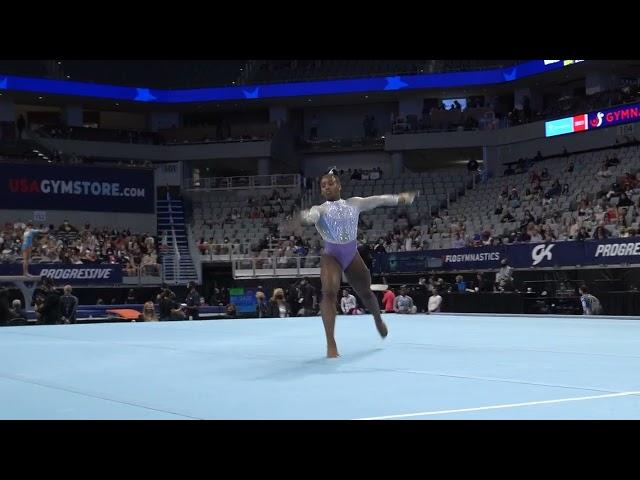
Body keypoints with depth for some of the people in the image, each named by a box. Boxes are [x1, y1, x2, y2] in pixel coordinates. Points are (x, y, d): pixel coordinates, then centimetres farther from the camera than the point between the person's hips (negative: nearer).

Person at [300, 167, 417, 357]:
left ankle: (378, 320, 54)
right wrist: (305, 217, -53)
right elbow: (311, 215, -28)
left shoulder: (353, 203, 4)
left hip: (352, 255, 3)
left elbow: (377, 200, 8)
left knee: (365, 293, 19)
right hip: (331, 256, -3)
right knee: (329, 293, -26)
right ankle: (331, 343, -26)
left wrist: (400, 198, 4)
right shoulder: (320, 209, -6)